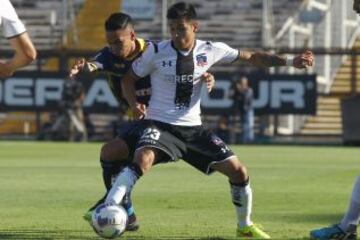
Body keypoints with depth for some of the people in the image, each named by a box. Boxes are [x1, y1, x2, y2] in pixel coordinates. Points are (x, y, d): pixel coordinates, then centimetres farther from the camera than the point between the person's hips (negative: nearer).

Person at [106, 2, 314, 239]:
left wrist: (290, 62, -3)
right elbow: (129, 78, 3)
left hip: (193, 128, 4)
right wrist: (134, 104, -17)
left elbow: (253, 57, 6)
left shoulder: (210, 50, -3)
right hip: (160, 124, -4)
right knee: (143, 159, -36)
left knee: (238, 171, 0)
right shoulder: (156, 52, -9)